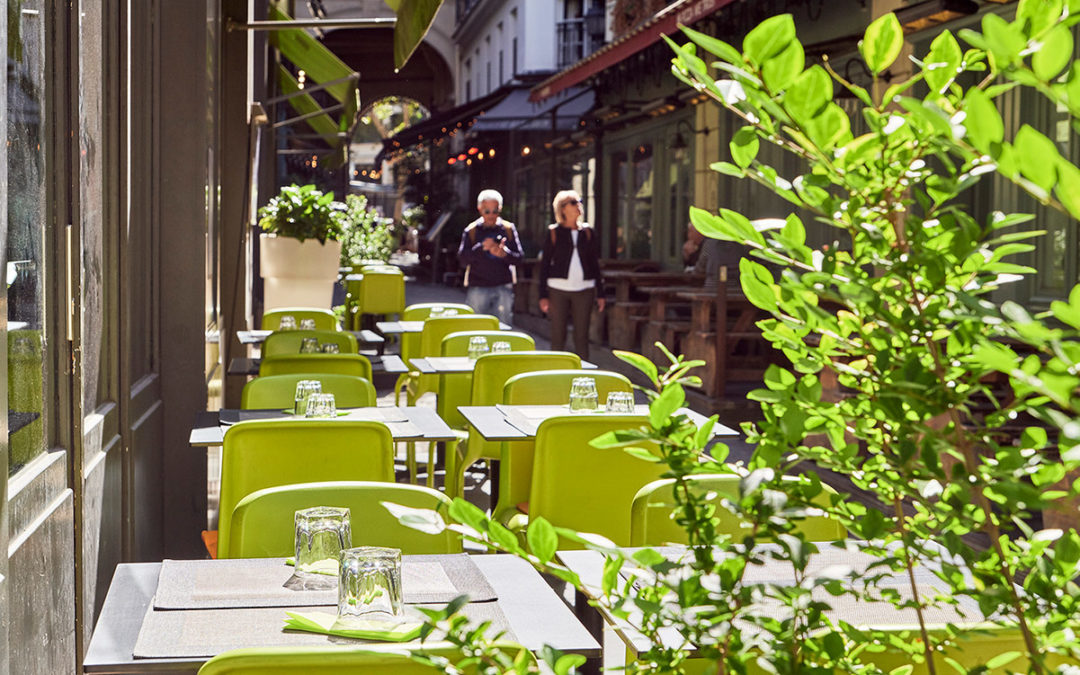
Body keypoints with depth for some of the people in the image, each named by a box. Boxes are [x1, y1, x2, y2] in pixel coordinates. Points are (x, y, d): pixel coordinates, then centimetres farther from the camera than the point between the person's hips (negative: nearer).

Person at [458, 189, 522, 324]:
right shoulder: (472, 230, 5)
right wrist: (482, 247, -19)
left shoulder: (508, 229, 8)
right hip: (477, 288, -1)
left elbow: (518, 258, 3)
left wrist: (504, 253, -18)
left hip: (503, 288, 1)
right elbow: (462, 258, -4)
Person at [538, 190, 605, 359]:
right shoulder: (554, 232, 2)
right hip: (558, 288, -2)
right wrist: (543, 295, -3)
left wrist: (600, 293, 10)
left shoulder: (588, 232, 9)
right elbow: (544, 264, 3)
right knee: (558, 335, 1)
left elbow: (594, 263, 14)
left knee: (582, 335, 2)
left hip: (584, 288, 2)